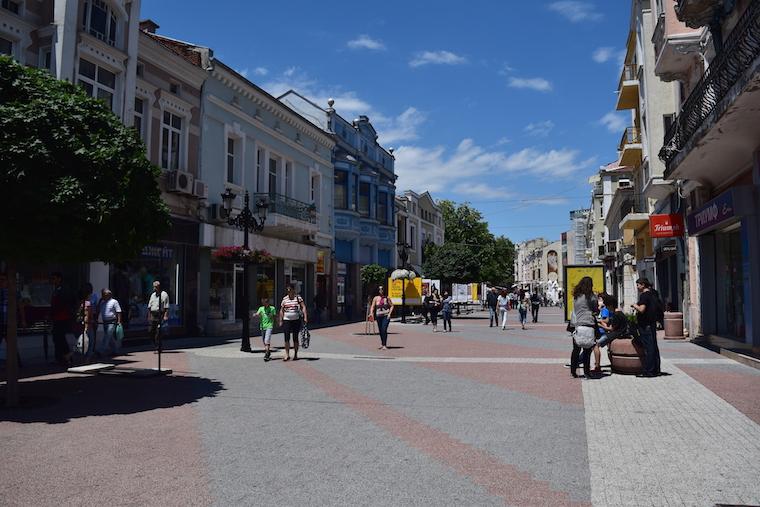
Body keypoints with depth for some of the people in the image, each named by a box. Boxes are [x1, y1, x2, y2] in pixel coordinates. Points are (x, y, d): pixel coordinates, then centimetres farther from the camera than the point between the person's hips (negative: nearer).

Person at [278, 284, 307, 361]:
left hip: (296, 320, -1)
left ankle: (295, 355, 16)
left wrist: (305, 317, -17)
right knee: (286, 338, -6)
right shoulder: (284, 299, 6)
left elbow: (303, 307, -6)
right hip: (286, 320, 1)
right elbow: (281, 311, 11)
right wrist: (281, 321, 8)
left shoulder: (298, 298, -1)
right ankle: (287, 355, -1)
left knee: (295, 338, 5)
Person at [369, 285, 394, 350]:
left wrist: (389, 313, -3)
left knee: (384, 330, -14)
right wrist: (371, 313, -17)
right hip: (378, 316, 3)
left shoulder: (387, 298, 2)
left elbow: (391, 306, 9)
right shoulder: (375, 298, 4)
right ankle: (382, 343, 29)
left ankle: (384, 345, -12)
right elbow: (372, 307, 0)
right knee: (380, 330, 11)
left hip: (386, 316, -2)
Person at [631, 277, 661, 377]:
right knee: (654, 347, 11)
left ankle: (648, 371, -5)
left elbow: (642, 309, -22)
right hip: (652, 324, 9)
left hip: (645, 325, -9)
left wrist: (635, 306, -5)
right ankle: (656, 370, 17)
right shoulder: (652, 295, 16)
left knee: (648, 348, -7)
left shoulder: (644, 295, -13)